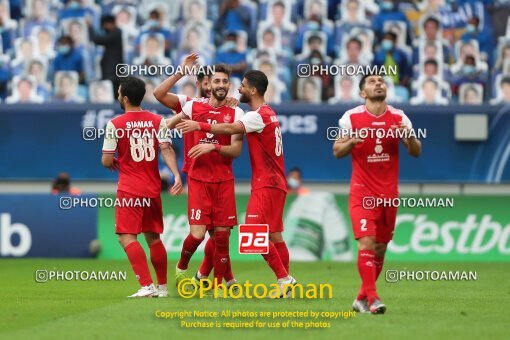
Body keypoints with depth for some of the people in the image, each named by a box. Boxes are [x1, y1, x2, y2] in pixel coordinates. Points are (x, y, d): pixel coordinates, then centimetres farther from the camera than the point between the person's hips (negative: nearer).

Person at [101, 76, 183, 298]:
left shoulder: (115, 124, -6)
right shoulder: (157, 121, 5)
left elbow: (107, 161, -5)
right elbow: (166, 149, -8)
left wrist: (114, 162, 17)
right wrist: (176, 175, -14)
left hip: (129, 189, -5)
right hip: (153, 188, 5)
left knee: (126, 237, -6)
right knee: (153, 237, 16)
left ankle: (147, 285, -19)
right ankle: (162, 287, 20)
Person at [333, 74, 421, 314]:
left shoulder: (398, 118, 4)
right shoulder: (351, 117, -2)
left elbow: (416, 152, 5)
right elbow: (337, 151, 2)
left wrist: (409, 137, -16)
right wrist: (351, 142, -19)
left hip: (389, 193, 3)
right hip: (362, 192, -3)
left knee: (380, 247, 8)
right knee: (366, 242, -17)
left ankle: (362, 298, 21)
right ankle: (372, 298, -19)